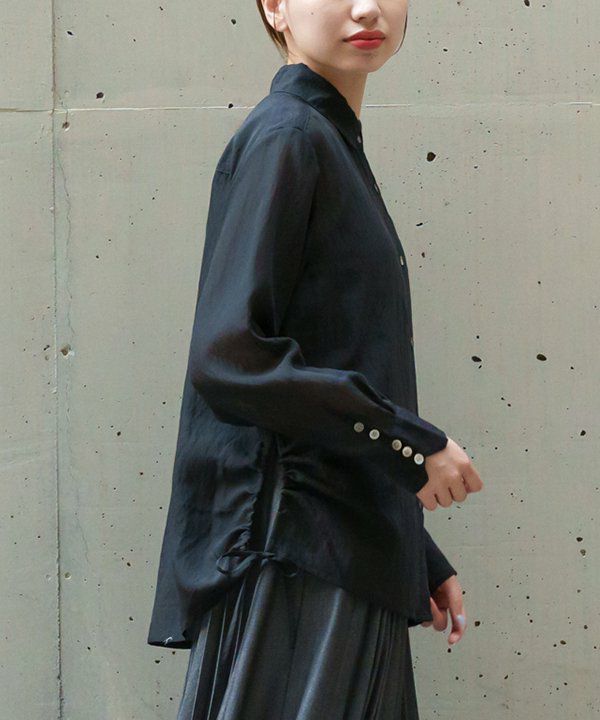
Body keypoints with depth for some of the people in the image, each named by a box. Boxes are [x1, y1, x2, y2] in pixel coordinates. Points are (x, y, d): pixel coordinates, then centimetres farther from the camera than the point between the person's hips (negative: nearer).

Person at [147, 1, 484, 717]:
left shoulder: (337, 147, 19)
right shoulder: (285, 138, -8)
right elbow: (229, 356, -19)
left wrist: (423, 562, 20)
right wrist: (409, 441, -13)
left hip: (350, 557, 9)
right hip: (292, 556, -9)